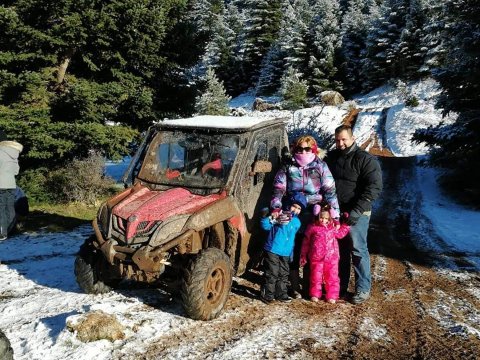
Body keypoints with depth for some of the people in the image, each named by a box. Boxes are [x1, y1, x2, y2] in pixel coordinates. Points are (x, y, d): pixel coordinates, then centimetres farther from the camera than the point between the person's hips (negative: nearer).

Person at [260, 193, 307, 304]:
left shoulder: (297, 222, 11)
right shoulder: (279, 214, -7)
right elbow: (264, 225, -14)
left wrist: (291, 253, 15)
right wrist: (273, 219, -29)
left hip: (285, 253, 6)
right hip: (272, 251, -6)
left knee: (283, 275, 14)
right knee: (272, 274, -3)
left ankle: (281, 294, 28)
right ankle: (267, 295, 7)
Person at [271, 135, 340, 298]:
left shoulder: (320, 167, 2)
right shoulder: (287, 168, 6)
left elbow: (330, 191, -4)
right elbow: (278, 190, 2)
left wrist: (335, 214, -11)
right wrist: (276, 208, -13)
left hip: (315, 219, -1)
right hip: (293, 218, 1)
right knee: (294, 253, 6)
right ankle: (295, 287, 20)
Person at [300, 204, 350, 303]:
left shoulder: (333, 228, 4)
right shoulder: (312, 228, -3)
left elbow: (341, 234, 19)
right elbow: (306, 242, 3)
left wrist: (346, 224, 9)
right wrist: (303, 256, 7)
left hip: (331, 258, 2)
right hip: (316, 258, -2)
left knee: (332, 277, 6)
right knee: (316, 277, 8)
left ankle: (332, 296, 18)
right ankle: (315, 294, 24)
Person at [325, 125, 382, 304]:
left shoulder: (365, 159, -8)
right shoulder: (331, 157, 11)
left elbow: (374, 188, -15)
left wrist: (357, 211, -22)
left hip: (356, 214, -5)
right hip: (334, 212, 6)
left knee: (358, 250, -2)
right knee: (339, 250, 13)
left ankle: (363, 289, 11)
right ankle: (340, 286, 25)